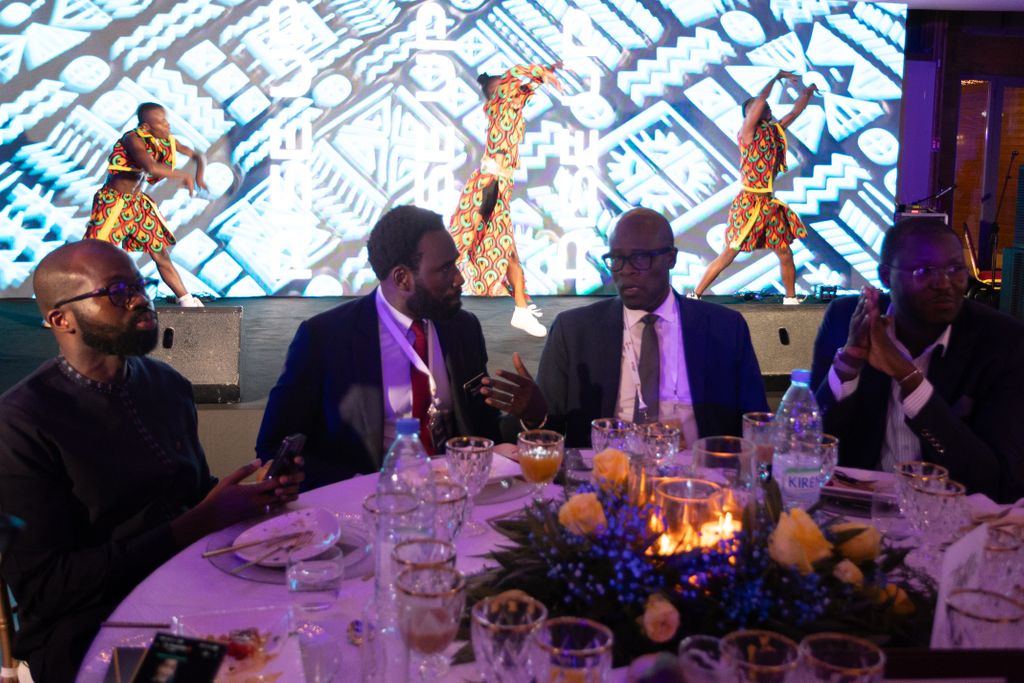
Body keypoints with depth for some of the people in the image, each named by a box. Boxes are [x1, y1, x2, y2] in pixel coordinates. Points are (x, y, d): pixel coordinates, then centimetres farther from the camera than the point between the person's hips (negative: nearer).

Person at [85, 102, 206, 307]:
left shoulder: (167, 141, -2)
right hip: (112, 203, -7)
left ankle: (187, 301, 20)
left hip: (138, 203, 7)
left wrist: (198, 176, -14)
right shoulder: (133, 139, -23)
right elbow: (151, 167, -41)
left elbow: (198, 156, 8)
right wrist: (184, 176, -29)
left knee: (161, 253, 11)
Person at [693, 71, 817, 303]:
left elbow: (795, 111, 22)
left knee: (785, 253, 10)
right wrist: (777, 76, -9)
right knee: (728, 255, -5)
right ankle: (695, 295, 3)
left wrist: (808, 92, 15)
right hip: (749, 204, -7)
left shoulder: (774, 131, 10)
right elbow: (760, 100, -18)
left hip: (770, 205, 7)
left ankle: (791, 298, 25)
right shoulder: (747, 133, -9)